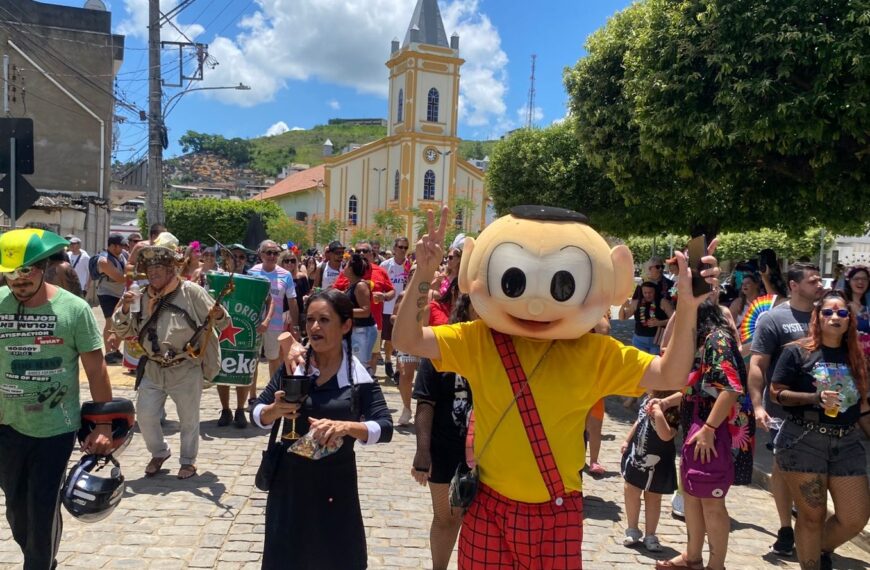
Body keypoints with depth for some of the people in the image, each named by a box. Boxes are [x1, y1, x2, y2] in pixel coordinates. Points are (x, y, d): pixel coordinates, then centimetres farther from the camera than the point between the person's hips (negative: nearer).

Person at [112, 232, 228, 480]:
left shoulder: (191, 292, -12)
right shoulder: (141, 296, 3)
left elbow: (220, 321, -9)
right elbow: (125, 330, 6)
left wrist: (218, 315, -33)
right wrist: (125, 309, -12)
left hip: (186, 369, -4)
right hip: (153, 368, 4)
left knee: (189, 419, 10)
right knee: (145, 416, 9)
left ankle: (188, 460, 31)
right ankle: (159, 452, 36)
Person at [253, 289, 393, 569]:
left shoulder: (358, 376, -11)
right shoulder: (292, 366, -6)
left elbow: (385, 428, -16)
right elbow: (257, 414, 0)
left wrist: (347, 426, -33)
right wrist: (274, 411, -22)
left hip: (335, 485, -2)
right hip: (289, 480, 2)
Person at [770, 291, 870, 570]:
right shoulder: (797, 351, -6)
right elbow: (776, 393, -7)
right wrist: (815, 397, -19)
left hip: (847, 442, 5)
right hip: (804, 441, -5)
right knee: (812, 515, 1)